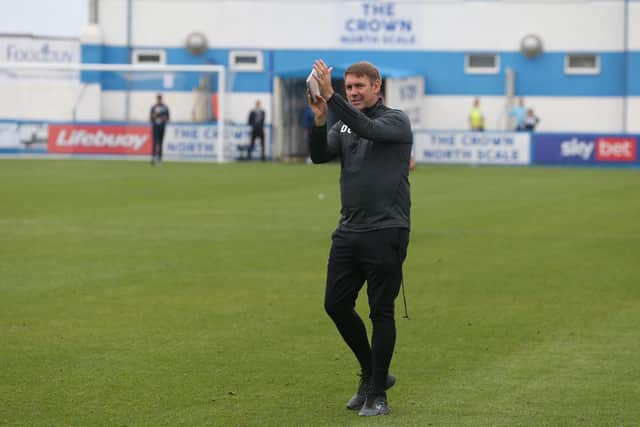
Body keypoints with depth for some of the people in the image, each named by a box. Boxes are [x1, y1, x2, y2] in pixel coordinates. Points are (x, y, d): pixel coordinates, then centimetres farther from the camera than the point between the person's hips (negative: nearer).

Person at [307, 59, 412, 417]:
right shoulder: (344, 126, 14)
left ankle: (377, 393, 7)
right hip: (349, 231, 6)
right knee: (336, 305, 6)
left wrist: (331, 96, -30)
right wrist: (320, 120, -19)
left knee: (381, 312, -2)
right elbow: (319, 156, -2)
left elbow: (369, 129, -24)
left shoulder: (397, 121, -4)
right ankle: (372, 373, 24)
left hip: (385, 232, -6)